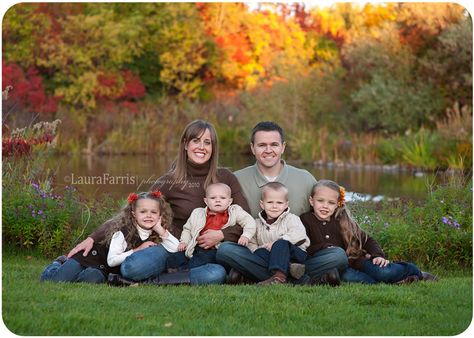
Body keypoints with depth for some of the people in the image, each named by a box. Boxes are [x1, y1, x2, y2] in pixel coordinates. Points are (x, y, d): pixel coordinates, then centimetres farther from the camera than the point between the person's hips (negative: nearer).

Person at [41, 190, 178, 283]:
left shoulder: (156, 236, -5)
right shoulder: (123, 232, -21)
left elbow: (177, 249, -15)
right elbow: (111, 260, -26)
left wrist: (162, 231, -23)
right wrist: (136, 251, -26)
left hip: (103, 270, 4)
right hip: (92, 257, -4)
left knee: (92, 279, -31)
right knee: (54, 280, -19)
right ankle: (58, 264, 20)